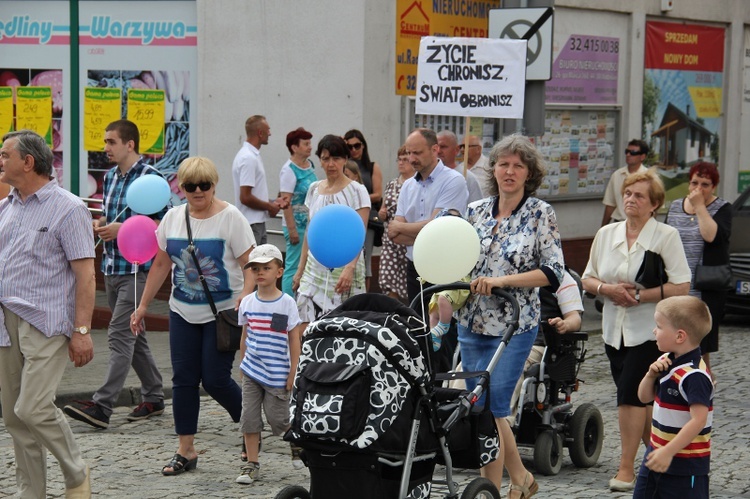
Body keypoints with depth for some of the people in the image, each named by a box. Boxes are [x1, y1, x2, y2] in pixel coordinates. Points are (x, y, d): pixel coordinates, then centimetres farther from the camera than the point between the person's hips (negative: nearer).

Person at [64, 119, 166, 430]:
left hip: (137, 268, -8)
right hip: (111, 267, 8)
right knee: (132, 335, 14)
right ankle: (153, 397, 25)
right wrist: (98, 226, 2)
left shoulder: (150, 177, -11)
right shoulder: (110, 177, 13)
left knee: (120, 334, -13)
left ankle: (102, 405, -17)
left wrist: (123, 229, -20)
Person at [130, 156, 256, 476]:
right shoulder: (173, 218, 6)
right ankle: (186, 451, 11)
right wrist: (143, 306, 13)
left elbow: (250, 264, -12)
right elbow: (161, 264, 13)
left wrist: (245, 295, -29)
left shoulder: (230, 217, -9)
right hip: (183, 313, 5)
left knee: (215, 379, -6)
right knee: (183, 379, 3)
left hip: (223, 313, -5)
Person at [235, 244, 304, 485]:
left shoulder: (287, 303, -7)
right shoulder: (247, 303, 3)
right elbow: (245, 337, 13)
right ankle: (252, 464, 8)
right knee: (249, 418, 1)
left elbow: (295, 340, -5)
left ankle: (297, 443, 30)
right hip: (251, 372, 4)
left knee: (279, 419, 2)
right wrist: (243, 365, 13)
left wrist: (293, 373, -7)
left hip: (277, 374, -3)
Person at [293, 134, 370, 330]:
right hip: (316, 268, 5)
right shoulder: (314, 189, 12)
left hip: (343, 270, -5)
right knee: (305, 328, -5)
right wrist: (300, 269, 14)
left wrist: (349, 268, -25)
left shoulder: (356, 191, -5)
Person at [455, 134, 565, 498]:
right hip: (472, 324, 5)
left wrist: (502, 280, -20)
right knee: (484, 410, 11)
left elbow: (553, 272, -12)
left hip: (514, 327, -5)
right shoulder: (476, 211, 8)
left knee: (490, 411, -10)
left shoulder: (540, 214, -5)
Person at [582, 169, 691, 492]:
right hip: (614, 330, 5)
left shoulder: (666, 236, -7)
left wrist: (640, 295, -19)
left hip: (650, 332, -5)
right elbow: (588, 280, 12)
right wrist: (608, 289, -9)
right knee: (640, 399, 12)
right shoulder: (606, 234, 8)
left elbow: (681, 287, -12)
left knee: (631, 396, -11)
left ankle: (626, 469, -4)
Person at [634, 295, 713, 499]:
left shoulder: (694, 375, -24)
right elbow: (645, 397, 14)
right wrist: (651, 375, -7)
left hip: (686, 462, -10)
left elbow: (698, 420, -29)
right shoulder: (666, 362, 5)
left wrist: (668, 452, -31)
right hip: (657, 453, 10)